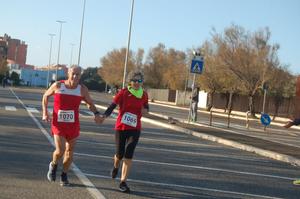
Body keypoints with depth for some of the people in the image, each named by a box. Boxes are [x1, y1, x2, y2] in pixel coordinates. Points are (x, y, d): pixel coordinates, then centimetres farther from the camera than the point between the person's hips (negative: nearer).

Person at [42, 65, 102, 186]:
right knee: (60, 151, -13)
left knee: (69, 152, 10)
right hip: (58, 124, -2)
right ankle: (53, 165, 21)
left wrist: (96, 114, -12)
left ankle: (64, 176, 30)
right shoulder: (58, 86, -7)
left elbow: (90, 103, 9)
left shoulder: (82, 89, -4)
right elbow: (46, 96, 10)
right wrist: (45, 112, -1)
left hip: (73, 125, 2)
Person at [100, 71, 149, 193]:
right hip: (121, 128, -2)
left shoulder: (144, 95, 1)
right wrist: (104, 116, -30)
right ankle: (116, 167, 41)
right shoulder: (123, 92, -9)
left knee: (128, 155, -7)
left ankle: (123, 182, 1)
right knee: (120, 154, 4)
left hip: (135, 129, 2)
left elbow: (146, 107, 17)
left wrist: (145, 110, -7)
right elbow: (112, 106, -13)